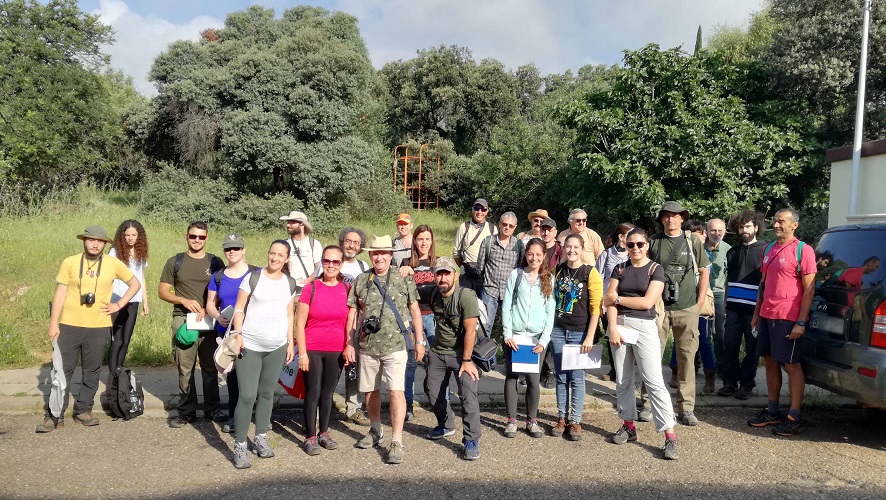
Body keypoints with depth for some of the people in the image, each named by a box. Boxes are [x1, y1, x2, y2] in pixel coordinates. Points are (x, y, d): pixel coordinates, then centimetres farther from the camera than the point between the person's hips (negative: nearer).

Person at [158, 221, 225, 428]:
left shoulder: (215, 262, 7)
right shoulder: (175, 261, 6)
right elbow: (162, 292, 6)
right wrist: (184, 300, -11)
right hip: (183, 320, -1)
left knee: (210, 367, 7)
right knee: (185, 369, 0)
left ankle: (212, 408, 17)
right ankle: (186, 412, 9)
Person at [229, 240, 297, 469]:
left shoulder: (290, 283, 8)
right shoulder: (253, 278, -4)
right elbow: (239, 309, -3)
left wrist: (291, 342, 11)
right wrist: (238, 334, -13)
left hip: (277, 348, 4)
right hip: (249, 346, -4)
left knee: (267, 394, 12)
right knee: (247, 396, -7)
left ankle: (260, 438, 25)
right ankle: (239, 446, 1)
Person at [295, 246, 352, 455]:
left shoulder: (346, 289, 2)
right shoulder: (311, 288, -6)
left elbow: (350, 321, 9)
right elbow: (299, 324, -6)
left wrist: (349, 348, 4)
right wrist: (302, 353, -9)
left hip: (336, 351, 3)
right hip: (313, 350, -3)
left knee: (328, 393, 14)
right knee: (313, 393, 2)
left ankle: (324, 433, 27)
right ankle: (310, 437, 13)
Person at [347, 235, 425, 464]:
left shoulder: (404, 280, 2)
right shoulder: (361, 281, 7)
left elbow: (415, 310, 5)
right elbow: (352, 314, 10)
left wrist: (419, 341, 2)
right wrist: (349, 344, 6)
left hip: (396, 345, -3)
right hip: (368, 347, 3)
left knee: (396, 391, -11)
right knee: (370, 391, 15)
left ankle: (396, 442, -7)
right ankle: (375, 430, 36)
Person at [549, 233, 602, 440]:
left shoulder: (590, 273, -6)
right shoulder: (558, 271, 7)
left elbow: (596, 308, -7)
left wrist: (590, 337, -11)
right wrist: (549, 328, 8)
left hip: (580, 332, -4)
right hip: (558, 330, 4)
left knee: (577, 378, 1)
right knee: (561, 377, 8)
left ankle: (575, 421, 10)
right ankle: (561, 418, 16)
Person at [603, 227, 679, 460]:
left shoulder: (655, 269, 0)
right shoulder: (620, 269, 9)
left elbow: (647, 302, -11)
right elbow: (609, 301, 0)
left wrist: (618, 298, -3)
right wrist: (613, 328, -12)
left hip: (644, 327, -4)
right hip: (620, 325, 4)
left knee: (654, 381, -9)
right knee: (622, 379, 9)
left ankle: (670, 435, -7)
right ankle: (629, 426, 21)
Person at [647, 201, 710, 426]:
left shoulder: (693, 241, 6)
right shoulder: (654, 242, 6)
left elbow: (704, 271, 9)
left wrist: (700, 301, 2)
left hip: (687, 308, 0)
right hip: (658, 307, 0)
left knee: (687, 357, 4)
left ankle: (686, 407, 11)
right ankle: (648, 403, 12)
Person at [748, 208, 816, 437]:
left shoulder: (803, 250, -8)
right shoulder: (769, 249, 13)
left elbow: (809, 290, -11)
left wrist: (801, 322, -16)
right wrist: (756, 313, 18)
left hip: (788, 318, -7)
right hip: (767, 315, 7)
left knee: (791, 365, -1)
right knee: (770, 362, 11)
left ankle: (794, 417, 7)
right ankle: (772, 411, 21)